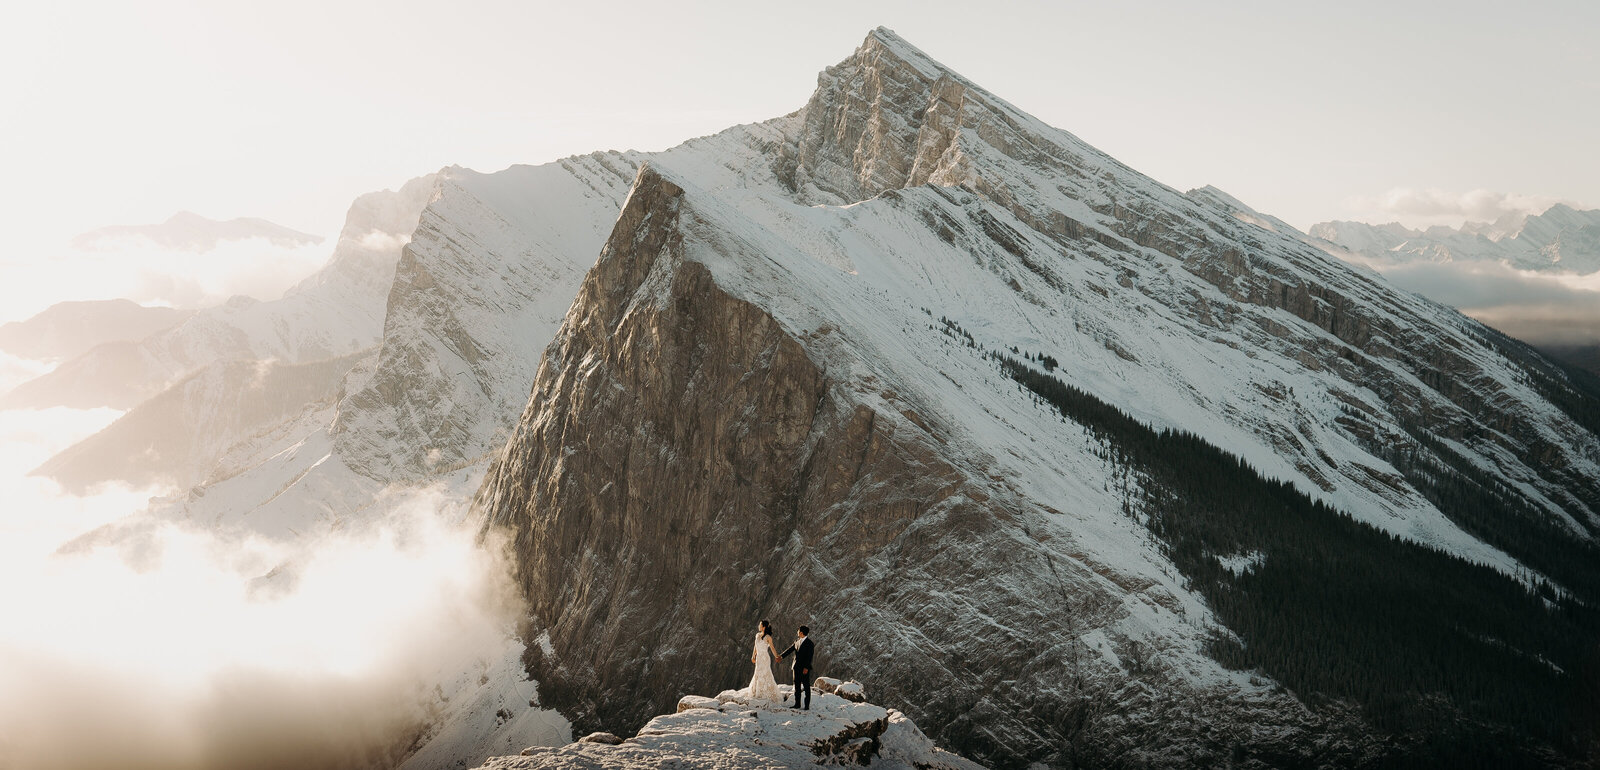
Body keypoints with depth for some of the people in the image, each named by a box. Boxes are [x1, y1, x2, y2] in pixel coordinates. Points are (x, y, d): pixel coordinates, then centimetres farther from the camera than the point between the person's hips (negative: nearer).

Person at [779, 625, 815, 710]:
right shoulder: (797, 641, 10)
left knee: (806, 686, 0)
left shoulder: (810, 643, -11)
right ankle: (797, 704, 20)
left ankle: (807, 706, 3)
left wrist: (806, 668, -21)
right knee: (797, 686, 12)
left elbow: (809, 657, -16)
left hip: (804, 668, -7)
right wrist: (781, 656, 23)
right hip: (796, 667, 7)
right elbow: (790, 649, 20)